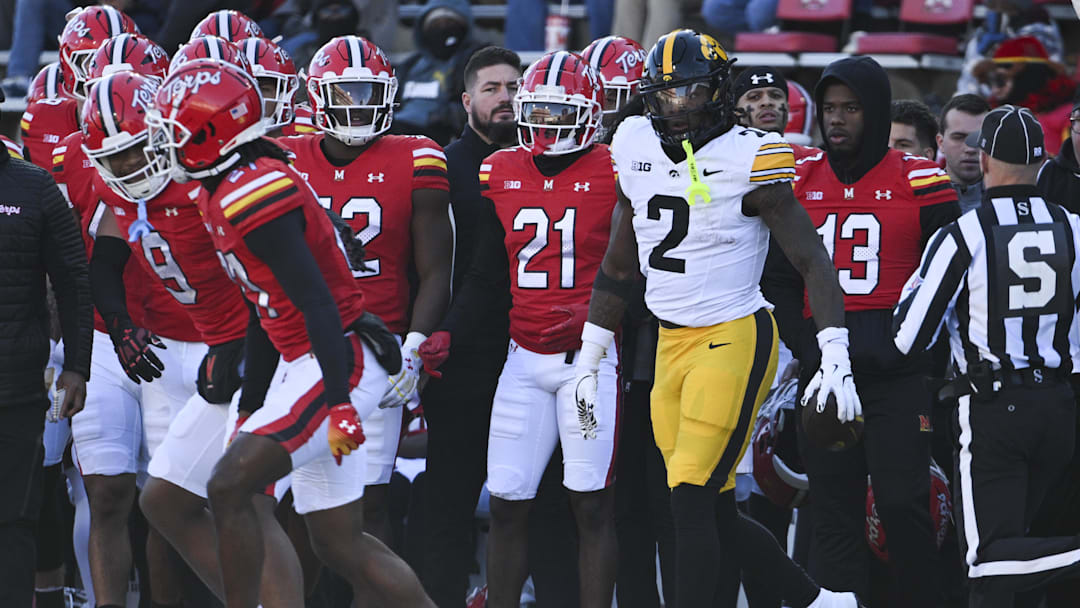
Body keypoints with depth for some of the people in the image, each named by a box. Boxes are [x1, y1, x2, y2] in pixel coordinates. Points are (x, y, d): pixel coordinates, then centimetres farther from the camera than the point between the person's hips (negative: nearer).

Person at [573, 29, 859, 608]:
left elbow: (812, 260, -9)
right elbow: (618, 266, 18)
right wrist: (589, 358, 20)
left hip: (734, 340, -7)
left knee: (691, 504, -13)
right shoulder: (637, 149, 7)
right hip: (671, 344, 7)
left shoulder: (747, 160, -11)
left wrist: (835, 355, -18)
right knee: (716, 515, 8)